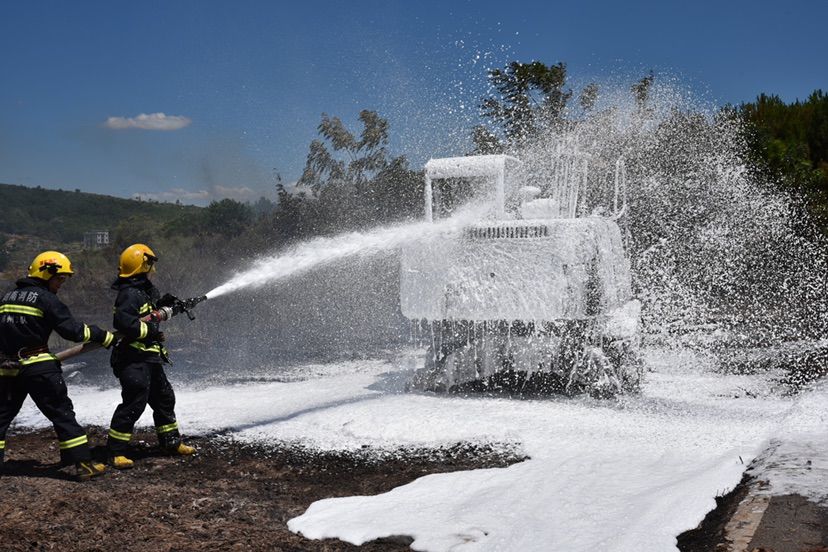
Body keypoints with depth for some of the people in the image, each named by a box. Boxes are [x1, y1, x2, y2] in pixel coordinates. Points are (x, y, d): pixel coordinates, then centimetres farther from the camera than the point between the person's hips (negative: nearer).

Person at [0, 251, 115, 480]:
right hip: (38, 367, -6)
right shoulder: (46, 299, -6)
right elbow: (72, 330, -10)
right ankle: (83, 463, -2)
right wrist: (107, 337, -2)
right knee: (62, 413, -1)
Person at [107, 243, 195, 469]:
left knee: (164, 398, 18)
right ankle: (117, 451, -4)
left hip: (150, 357, 11)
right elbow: (123, 321, -30)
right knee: (134, 402, -12)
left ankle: (171, 441, 32)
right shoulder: (129, 294, -18)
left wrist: (163, 305, 13)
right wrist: (149, 330, -20)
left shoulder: (147, 290, 14)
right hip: (133, 359, -11)